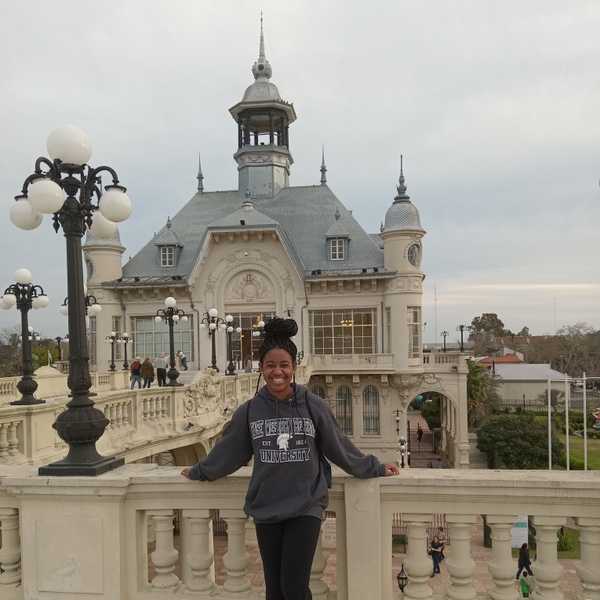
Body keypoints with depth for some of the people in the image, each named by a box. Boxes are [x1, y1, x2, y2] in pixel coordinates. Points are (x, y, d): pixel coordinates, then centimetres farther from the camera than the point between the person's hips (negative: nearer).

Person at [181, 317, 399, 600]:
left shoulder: (314, 406, -7)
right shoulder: (249, 411, -3)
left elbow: (339, 447, 3)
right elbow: (227, 451, 10)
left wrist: (374, 468, 9)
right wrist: (199, 471, 20)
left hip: (306, 507, -2)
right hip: (265, 510, 2)